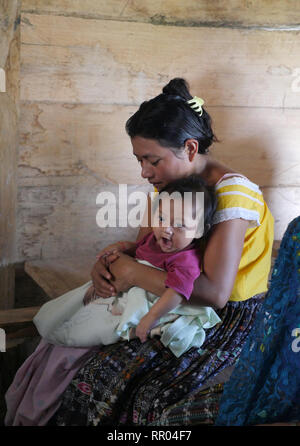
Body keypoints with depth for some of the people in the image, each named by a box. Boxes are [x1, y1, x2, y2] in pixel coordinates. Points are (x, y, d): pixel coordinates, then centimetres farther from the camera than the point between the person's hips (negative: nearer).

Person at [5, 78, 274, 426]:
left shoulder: (231, 194, -22)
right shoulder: (170, 184, 4)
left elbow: (215, 292, -30)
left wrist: (133, 273, -22)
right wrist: (107, 265, -9)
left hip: (229, 319, -7)